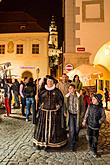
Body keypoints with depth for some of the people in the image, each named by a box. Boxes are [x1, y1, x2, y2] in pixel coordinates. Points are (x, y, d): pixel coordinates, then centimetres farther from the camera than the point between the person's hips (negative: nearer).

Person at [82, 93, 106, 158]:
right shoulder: (90, 106, -3)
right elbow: (87, 114, 5)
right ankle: (91, 149, 32)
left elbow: (103, 117, -2)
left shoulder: (101, 108, -12)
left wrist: (99, 122, -10)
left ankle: (94, 152, 22)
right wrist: (84, 121, 4)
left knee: (95, 139, 5)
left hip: (96, 126, -3)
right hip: (89, 125, 3)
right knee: (90, 138, 13)